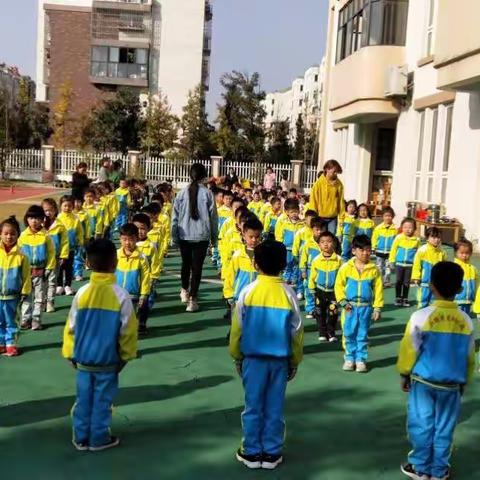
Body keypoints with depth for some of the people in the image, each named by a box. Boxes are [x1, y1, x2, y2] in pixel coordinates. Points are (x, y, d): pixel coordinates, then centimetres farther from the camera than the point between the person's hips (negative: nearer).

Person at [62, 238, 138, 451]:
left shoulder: (82, 292, -7)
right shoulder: (121, 295, -15)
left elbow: (71, 327, 0)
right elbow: (128, 330, -9)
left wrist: (70, 354, 13)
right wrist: (125, 355, 6)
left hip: (83, 359, 3)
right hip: (108, 361, -3)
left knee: (83, 399, 14)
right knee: (102, 401, 9)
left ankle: (81, 438, 24)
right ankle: (98, 439, 20)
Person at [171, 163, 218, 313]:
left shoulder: (182, 193, -4)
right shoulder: (207, 193, -8)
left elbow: (175, 216, -1)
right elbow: (213, 216, -3)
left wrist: (174, 235, 8)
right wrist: (214, 236, 7)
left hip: (184, 235, 2)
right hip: (202, 236, -2)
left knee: (186, 264, 22)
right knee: (197, 267, 4)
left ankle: (185, 291, 39)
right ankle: (192, 299, 2)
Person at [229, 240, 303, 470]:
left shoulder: (248, 291, -9)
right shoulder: (288, 293, -6)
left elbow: (237, 328, -4)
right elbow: (297, 331, 0)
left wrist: (236, 356, 9)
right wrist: (295, 361, 11)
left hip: (253, 357, -1)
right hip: (280, 359, 1)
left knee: (253, 406, 9)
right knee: (275, 408, 9)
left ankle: (251, 452, 16)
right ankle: (272, 453, 17)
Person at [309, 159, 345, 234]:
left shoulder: (339, 184, 1)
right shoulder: (318, 184, -8)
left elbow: (341, 201, 5)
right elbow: (313, 201, -5)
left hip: (333, 218, 2)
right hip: (320, 217, -2)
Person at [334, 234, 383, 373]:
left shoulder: (374, 270, -3)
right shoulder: (346, 268, -5)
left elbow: (378, 290, 0)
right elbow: (339, 286, 0)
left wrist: (377, 308, -1)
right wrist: (343, 302, -9)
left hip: (366, 308, 0)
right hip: (350, 307, 0)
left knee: (363, 335, 9)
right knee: (349, 334, 7)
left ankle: (361, 359, 19)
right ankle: (350, 358, 21)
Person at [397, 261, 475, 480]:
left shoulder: (421, 316, -14)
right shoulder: (466, 321, -5)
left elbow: (409, 349, -6)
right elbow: (469, 357, 5)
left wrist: (404, 374, 8)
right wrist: (464, 381, 19)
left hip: (423, 381, -2)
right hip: (452, 385, 2)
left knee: (421, 425, 10)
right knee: (444, 429, 12)